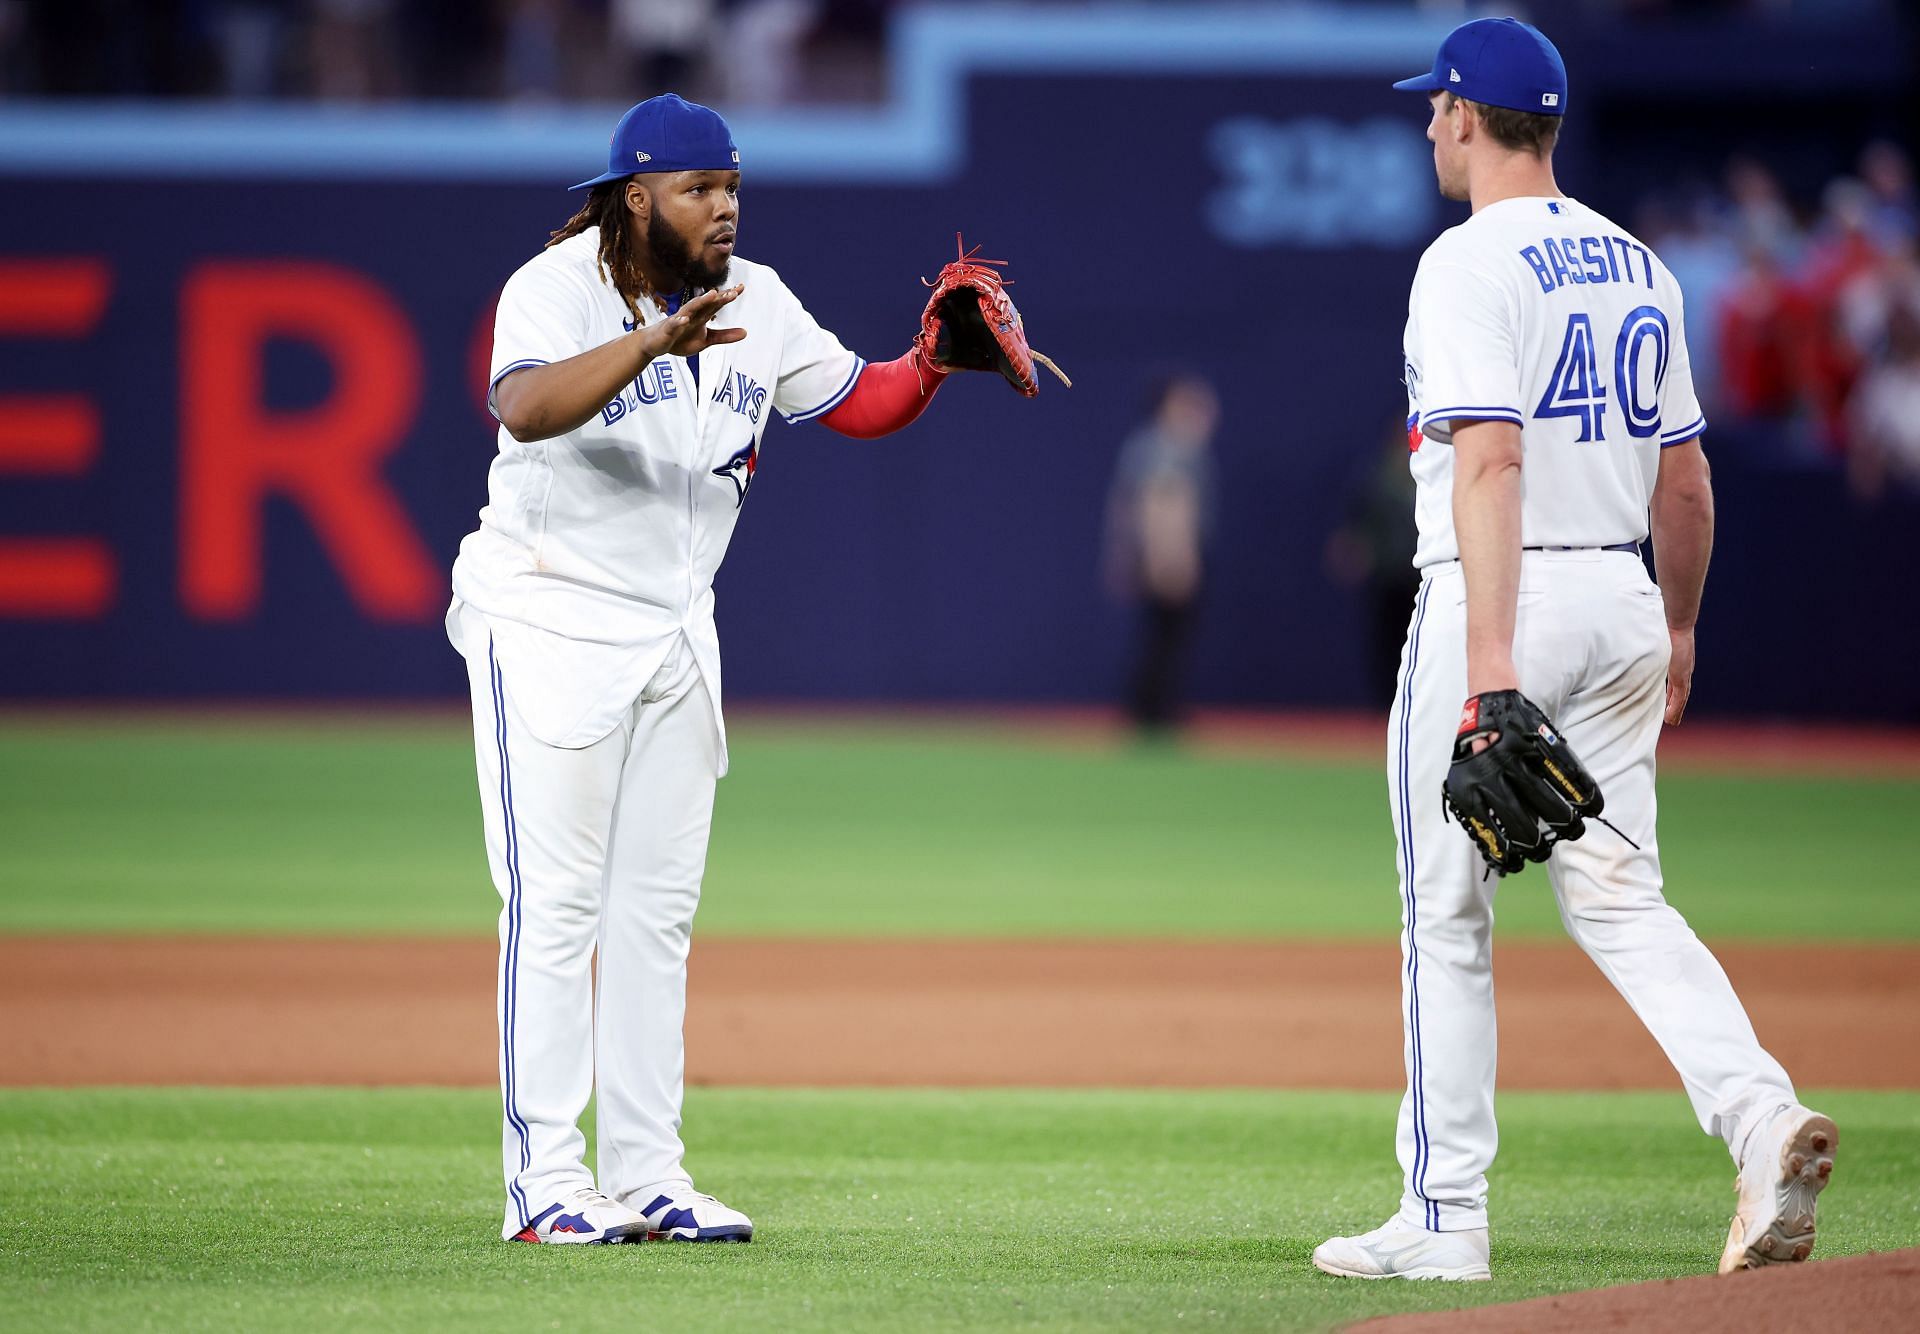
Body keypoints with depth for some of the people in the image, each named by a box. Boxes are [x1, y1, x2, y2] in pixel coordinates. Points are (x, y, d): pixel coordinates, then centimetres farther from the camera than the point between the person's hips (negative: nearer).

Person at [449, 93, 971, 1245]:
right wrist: (653, 344, -50)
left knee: (658, 911, 8)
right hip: (549, 619, -7)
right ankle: (545, 1183, -7)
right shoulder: (556, 289, -16)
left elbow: (863, 403, 7)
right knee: (555, 905, -8)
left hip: (678, 629, 7)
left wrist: (935, 362, -14)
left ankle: (648, 1180, 12)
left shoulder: (755, 301, 4)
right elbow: (527, 409, -36)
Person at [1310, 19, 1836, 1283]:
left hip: (1506, 597, -7)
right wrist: (1678, 628, 29)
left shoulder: (1470, 263, -11)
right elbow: (1686, 477, 17)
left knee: (1447, 915, 3)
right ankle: (1762, 1113, -15)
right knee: (1618, 898, 8)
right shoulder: (1639, 267, 13)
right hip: (1622, 601, 7)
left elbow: (1491, 458, -22)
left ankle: (1445, 1216, 6)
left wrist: (1490, 654, -29)